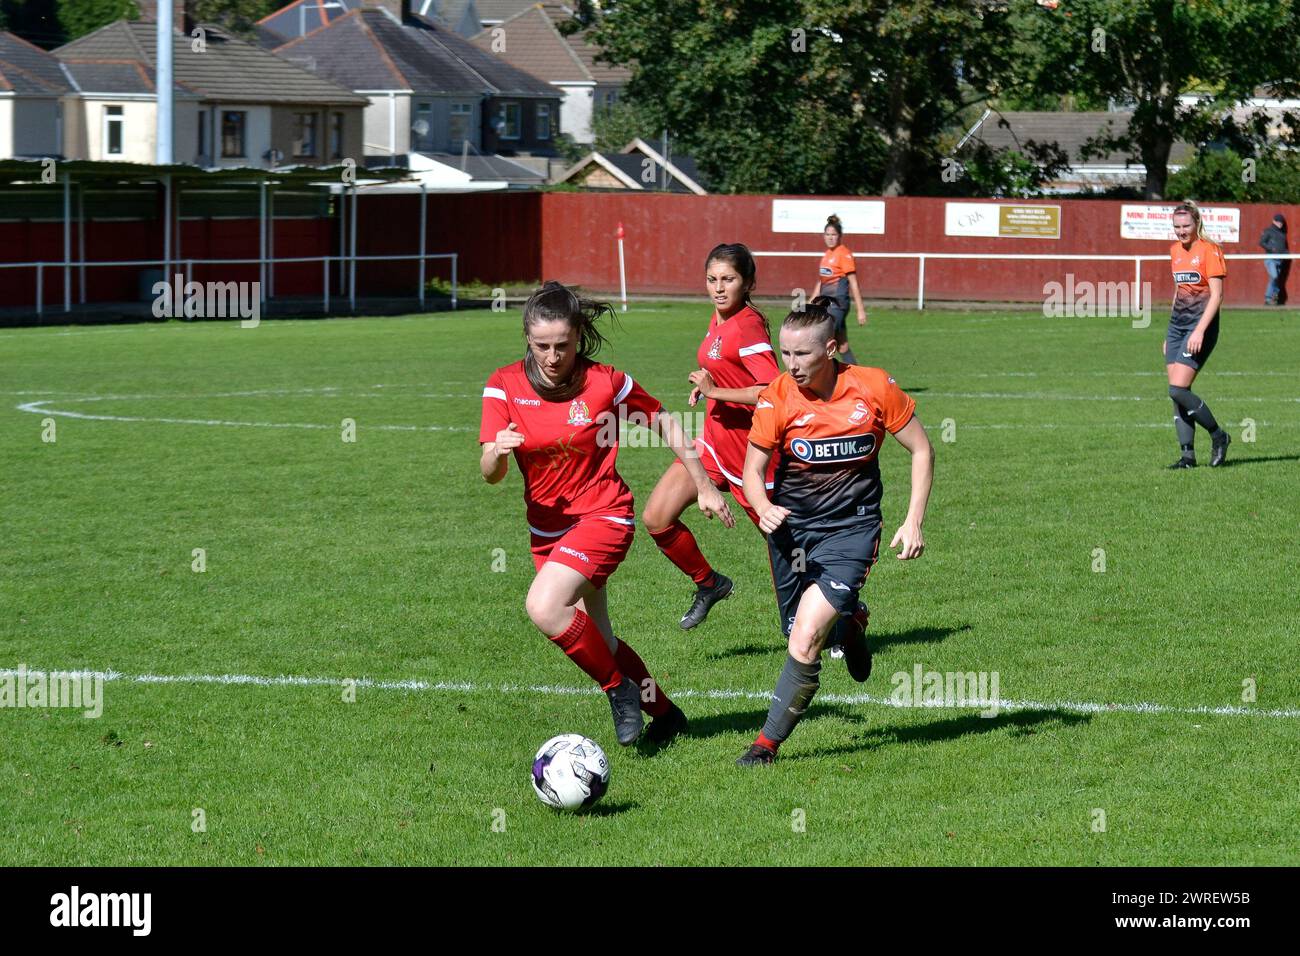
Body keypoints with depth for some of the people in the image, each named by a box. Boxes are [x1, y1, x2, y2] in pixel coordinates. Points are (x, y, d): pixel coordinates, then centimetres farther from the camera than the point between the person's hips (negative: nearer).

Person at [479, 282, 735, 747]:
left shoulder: (605, 382, -14)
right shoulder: (505, 386, -8)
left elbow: (665, 424, 2)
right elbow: (491, 475, -12)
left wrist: (704, 486, 5)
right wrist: (497, 452, -36)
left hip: (603, 516, -5)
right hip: (547, 528, 5)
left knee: (545, 607, -27)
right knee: (596, 642, 13)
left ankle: (620, 688, -7)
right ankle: (664, 713, 35)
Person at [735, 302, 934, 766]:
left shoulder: (874, 387, -10)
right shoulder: (777, 398, -9)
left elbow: (922, 450, 1)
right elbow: (753, 470, -1)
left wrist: (913, 522, -6)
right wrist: (764, 509, -24)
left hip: (851, 528, -3)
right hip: (792, 525, 3)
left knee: (806, 637, -18)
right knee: (799, 638, 1)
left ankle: (767, 744, -5)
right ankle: (847, 619, 36)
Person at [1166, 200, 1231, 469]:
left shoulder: (1209, 250, -9)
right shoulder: (1176, 251, 14)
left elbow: (1217, 295, -13)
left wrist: (1200, 331, -21)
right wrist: (1171, 335, 22)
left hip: (1201, 325, -8)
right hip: (1177, 323, 8)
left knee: (1178, 390, -15)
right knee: (1177, 392, 0)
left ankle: (1218, 437, 2)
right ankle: (1188, 454, 3)